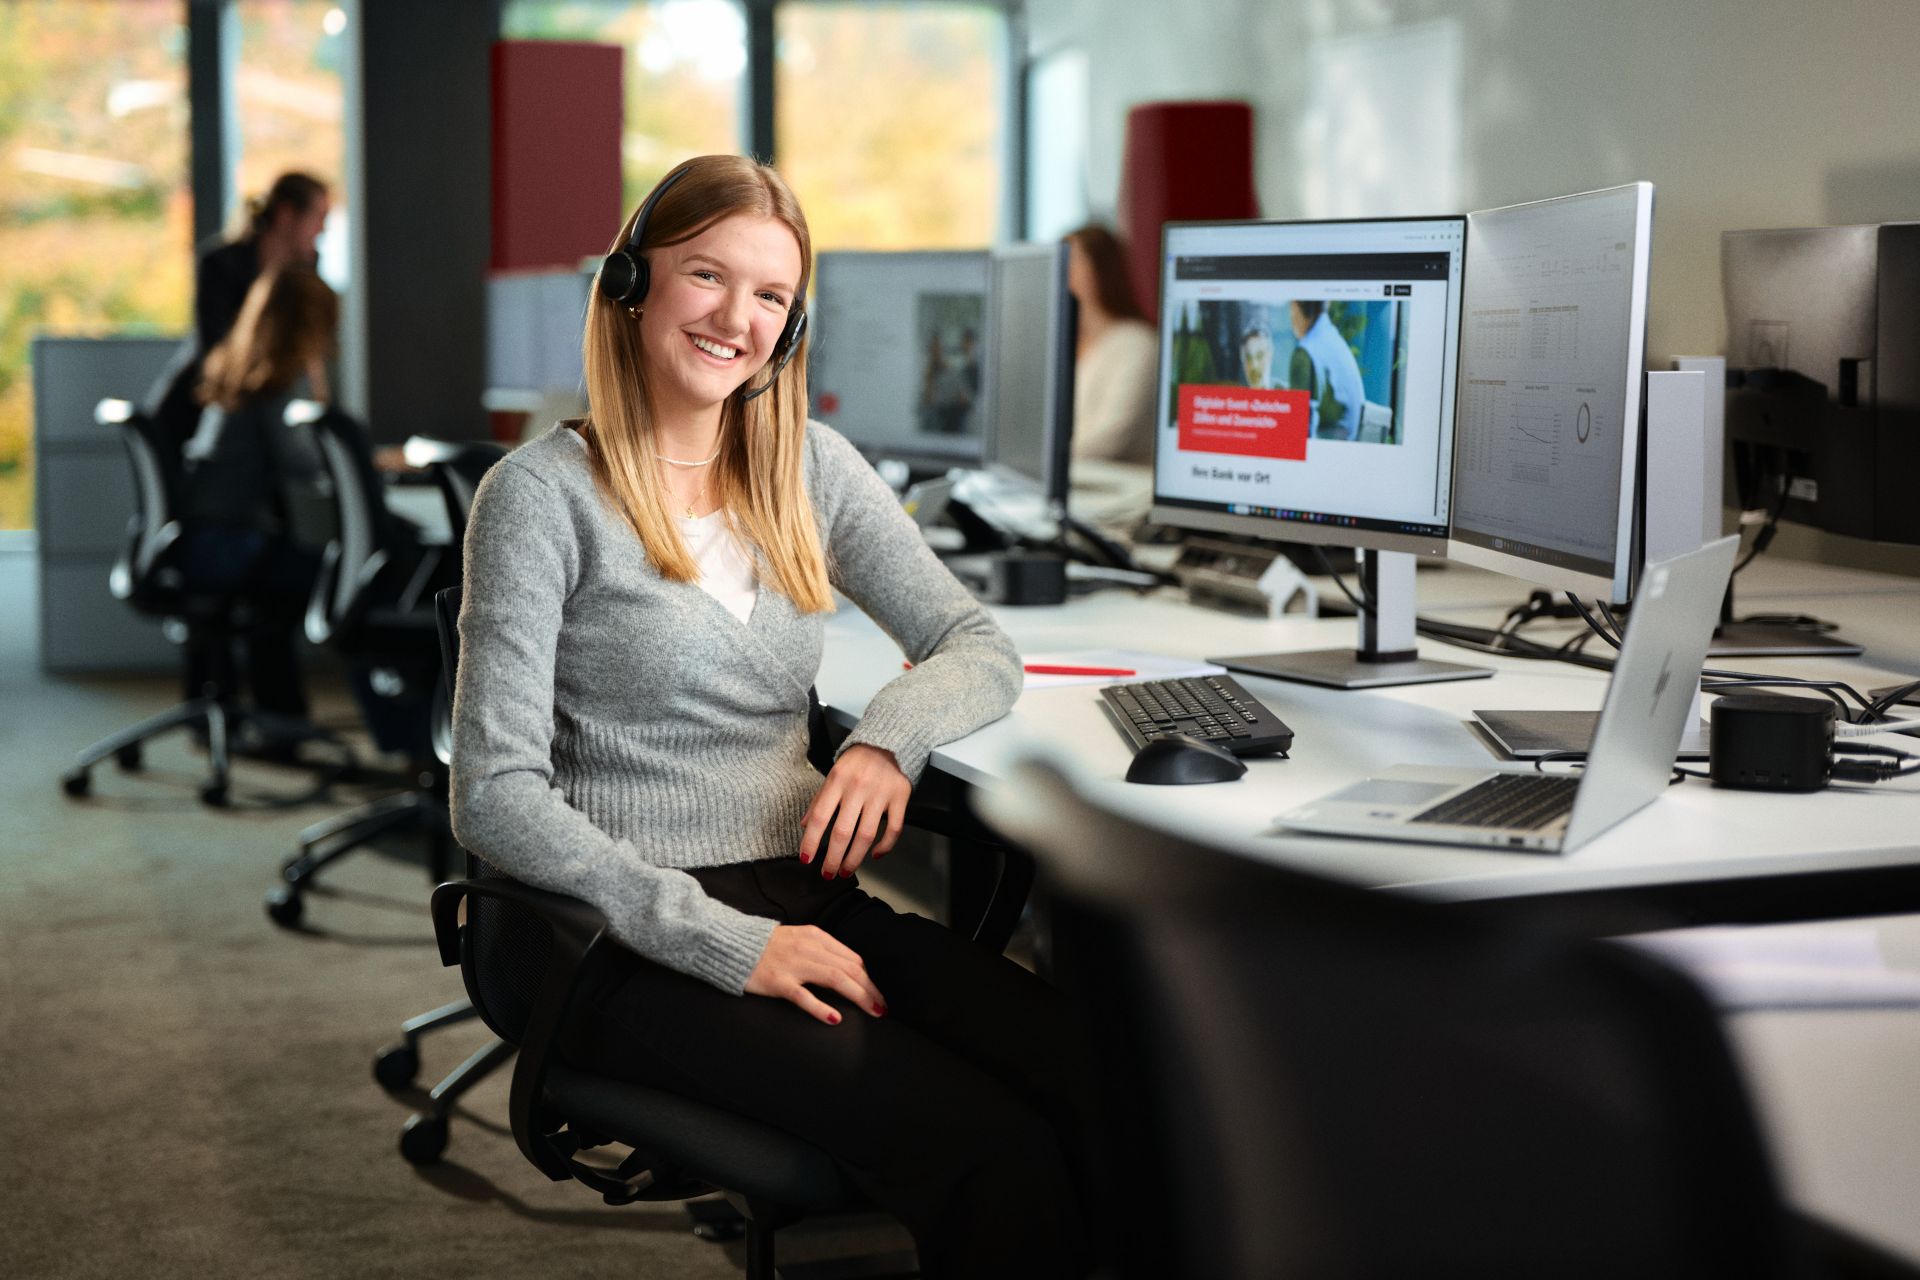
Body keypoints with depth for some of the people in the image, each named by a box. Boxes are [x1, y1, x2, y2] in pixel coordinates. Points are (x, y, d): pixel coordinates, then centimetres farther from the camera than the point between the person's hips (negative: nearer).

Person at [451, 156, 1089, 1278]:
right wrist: (724, 943, -19)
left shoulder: (811, 468, 14)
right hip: (641, 944, -5)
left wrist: (888, 740, -9)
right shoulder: (544, 493, -3)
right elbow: (497, 799, -10)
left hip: (809, 906, 6)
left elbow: (982, 649, 14)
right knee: (995, 1152, -28)